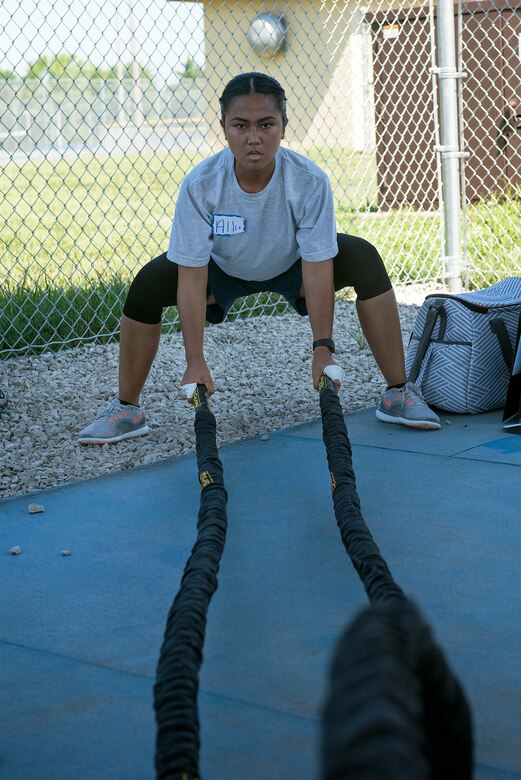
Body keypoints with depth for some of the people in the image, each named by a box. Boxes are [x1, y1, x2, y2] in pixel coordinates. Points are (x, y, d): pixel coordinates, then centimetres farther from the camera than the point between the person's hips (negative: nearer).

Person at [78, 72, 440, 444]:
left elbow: (317, 269, -28)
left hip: (291, 268, 0)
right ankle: (127, 409, -6)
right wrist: (195, 362, -33)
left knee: (364, 258, -25)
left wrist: (323, 350, -33)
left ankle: (399, 393, -13)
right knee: (149, 283, -25)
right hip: (223, 271, 0)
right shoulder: (200, 184, -32)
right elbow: (192, 276, -29)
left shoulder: (310, 180, -32)